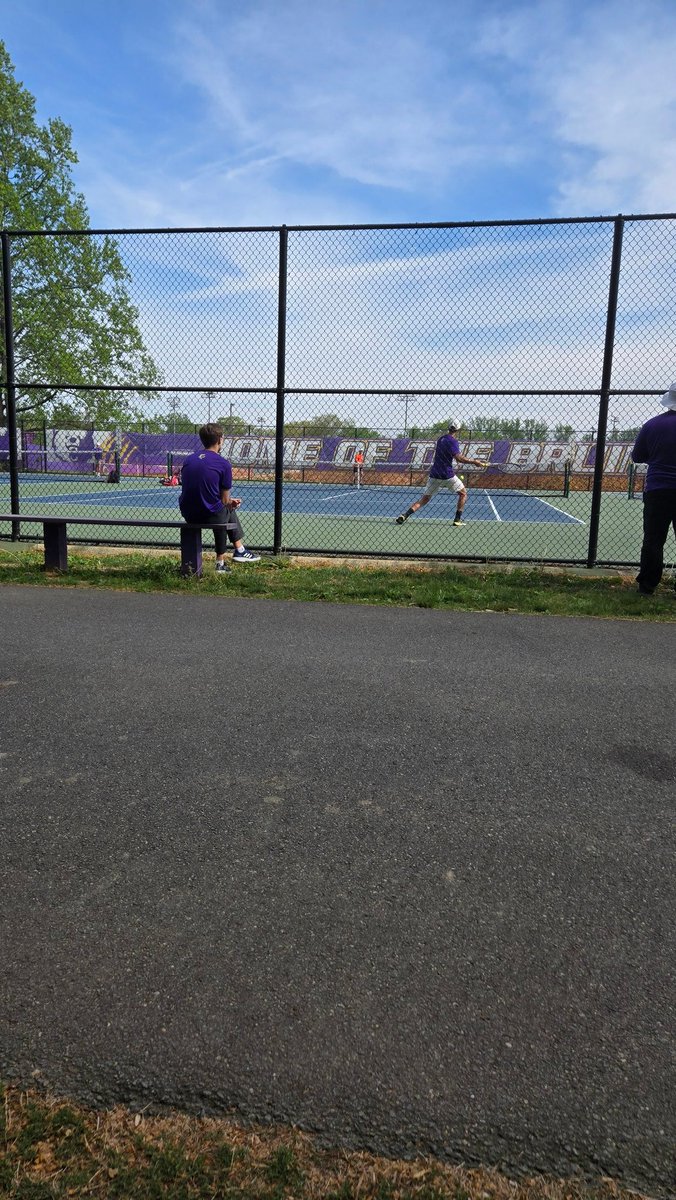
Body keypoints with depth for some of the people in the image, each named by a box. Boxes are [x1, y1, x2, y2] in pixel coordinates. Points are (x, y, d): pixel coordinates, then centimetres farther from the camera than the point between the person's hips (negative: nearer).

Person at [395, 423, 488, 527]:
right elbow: (458, 458, -20)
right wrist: (474, 462, -15)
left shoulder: (441, 438, 14)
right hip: (447, 474, -6)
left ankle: (404, 515, -10)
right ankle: (458, 519, 7)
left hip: (434, 474, 6)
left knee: (425, 498, 8)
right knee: (463, 493, 14)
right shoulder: (453, 441, -10)